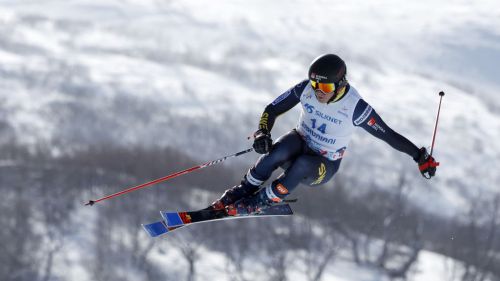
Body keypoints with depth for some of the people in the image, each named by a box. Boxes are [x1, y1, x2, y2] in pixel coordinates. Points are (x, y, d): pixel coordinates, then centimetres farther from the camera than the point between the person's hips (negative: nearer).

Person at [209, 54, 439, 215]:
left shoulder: (355, 107, -25)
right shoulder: (306, 89, -16)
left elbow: (387, 134, -17)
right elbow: (272, 110, -6)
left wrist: (420, 156, -17)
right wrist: (262, 132, -25)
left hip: (324, 167, -2)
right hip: (300, 143, 2)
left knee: (303, 164, -38)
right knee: (278, 153, -35)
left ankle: (257, 204, -24)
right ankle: (242, 191, -17)